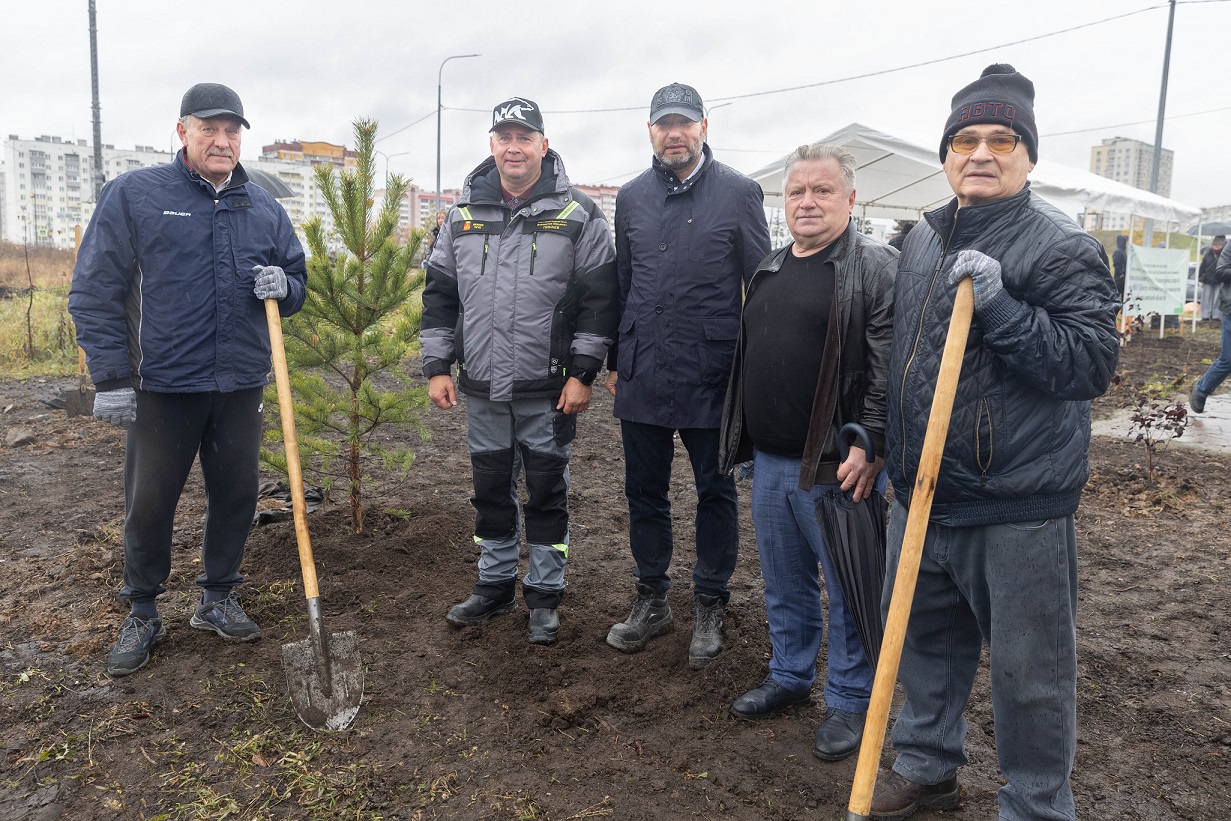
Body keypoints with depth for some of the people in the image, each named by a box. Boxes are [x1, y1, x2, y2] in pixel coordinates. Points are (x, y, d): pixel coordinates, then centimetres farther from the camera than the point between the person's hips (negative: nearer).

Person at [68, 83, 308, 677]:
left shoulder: (264, 207, 9)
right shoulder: (133, 195, -3)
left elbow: (297, 282, 17)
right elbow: (94, 291, -4)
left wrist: (283, 284, -8)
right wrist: (110, 377, -9)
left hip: (241, 385, 4)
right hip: (162, 387, -3)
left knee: (236, 496, 12)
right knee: (148, 506, 7)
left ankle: (217, 599, 31)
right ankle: (142, 615, 26)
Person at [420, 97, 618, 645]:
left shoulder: (578, 215, -3)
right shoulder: (463, 214, 8)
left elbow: (599, 298, -5)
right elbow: (439, 294, 11)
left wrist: (582, 373, -10)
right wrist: (437, 366, 5)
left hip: (549, 391, -3)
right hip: (482, 388, 4)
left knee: (547, 492, 8)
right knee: (491, 491, 15)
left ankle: (544, 594, 22)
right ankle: (495, 584, 32)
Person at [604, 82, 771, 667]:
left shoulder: (738, 193, -2)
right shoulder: (632, 197, 10)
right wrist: (615, 360, 14)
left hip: (712, 373, -3)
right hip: (642, 373, 4)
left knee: (715, 493, 9)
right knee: (644, 491, 11)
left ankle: (709, 607, 25)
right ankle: (651, 601, 28)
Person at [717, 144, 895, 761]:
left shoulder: (877, 268, -8)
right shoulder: (768, 270, 15)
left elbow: (889, 369, -15)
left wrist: (871, 449, -21)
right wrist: (742, 440, 18)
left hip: (837, 465, -7)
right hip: (769, 461, 7)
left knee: (846, 588, 6)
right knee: (784, 583, 19)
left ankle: (851, 700, 23)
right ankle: (790, 676, 37)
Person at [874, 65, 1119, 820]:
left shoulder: (1063, 248, -10)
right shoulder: (923, 240, 11)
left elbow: (1092, 363, -18)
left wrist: (1000, 307, -27)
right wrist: (879, 439, 19)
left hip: (1017, 509, -6)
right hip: (921, 495, 7)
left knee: (1029, 670, 7)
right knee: (924, 640, 20)